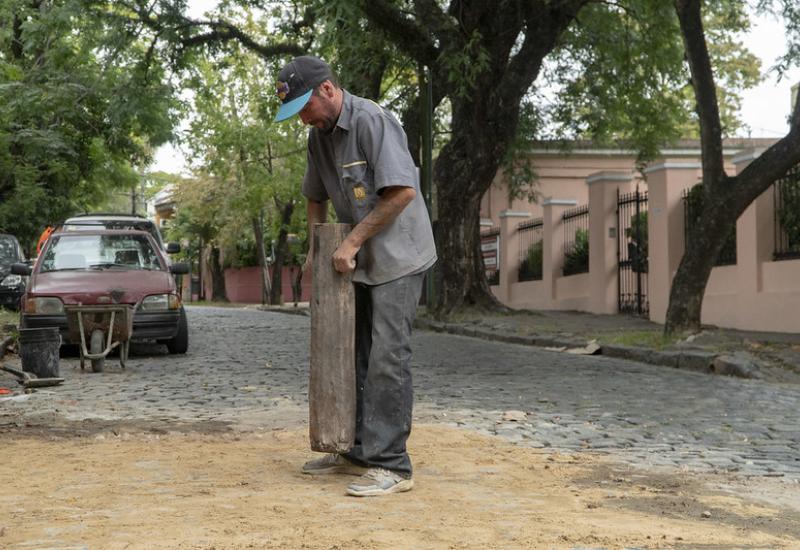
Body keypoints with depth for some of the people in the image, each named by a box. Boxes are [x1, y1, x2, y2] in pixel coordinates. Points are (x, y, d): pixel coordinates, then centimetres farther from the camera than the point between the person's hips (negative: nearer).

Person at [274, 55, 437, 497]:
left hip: (396, 257, -9)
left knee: (387, 357, -11)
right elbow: (315, 197, 22)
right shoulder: (319, 135, 8)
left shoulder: (371, 121, -18)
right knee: (355, 355, 11)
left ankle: (390, 465, -8)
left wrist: (352, 241, -20)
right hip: (359, 261, 9)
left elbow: (402, 191, -24)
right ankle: (358, 452, 20)